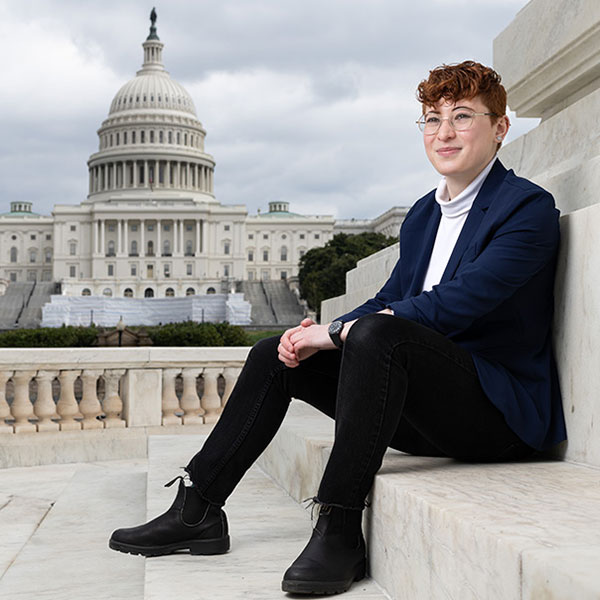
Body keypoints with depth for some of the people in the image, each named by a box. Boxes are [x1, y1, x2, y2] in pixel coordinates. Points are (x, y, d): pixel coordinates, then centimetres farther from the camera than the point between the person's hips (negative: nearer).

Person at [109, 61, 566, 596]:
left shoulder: (530, 207, -9)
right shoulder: (422, 215, 17)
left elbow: (456, 303, -21)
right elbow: (388, 300, 14)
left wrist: (338, 331, -19)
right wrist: (316, 338, -7)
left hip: (501, 408, -8)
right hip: (426, 406, 8)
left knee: (376, 334, -34)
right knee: (276, 356, 1)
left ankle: (340, 531, -30)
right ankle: (198, 512, 2)